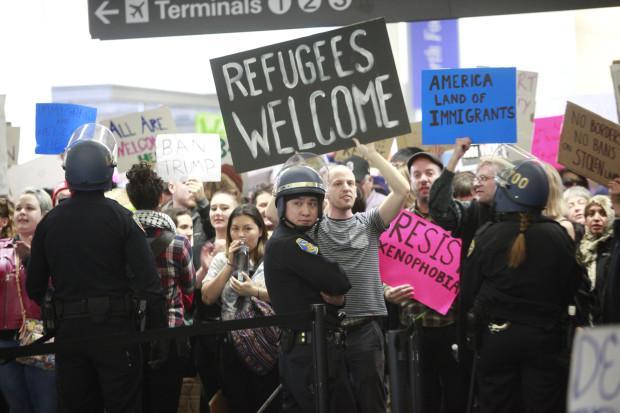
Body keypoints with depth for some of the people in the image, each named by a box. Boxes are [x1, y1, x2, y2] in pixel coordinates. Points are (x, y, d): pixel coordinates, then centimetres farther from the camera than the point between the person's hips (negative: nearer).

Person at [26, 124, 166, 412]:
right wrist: (158, 334, -6)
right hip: (114, 326, -3)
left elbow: (35, 286, 7)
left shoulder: (49, 222, 3)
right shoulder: (120, 218, -8)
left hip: (68, 330, 3)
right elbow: (148, 282, -12)